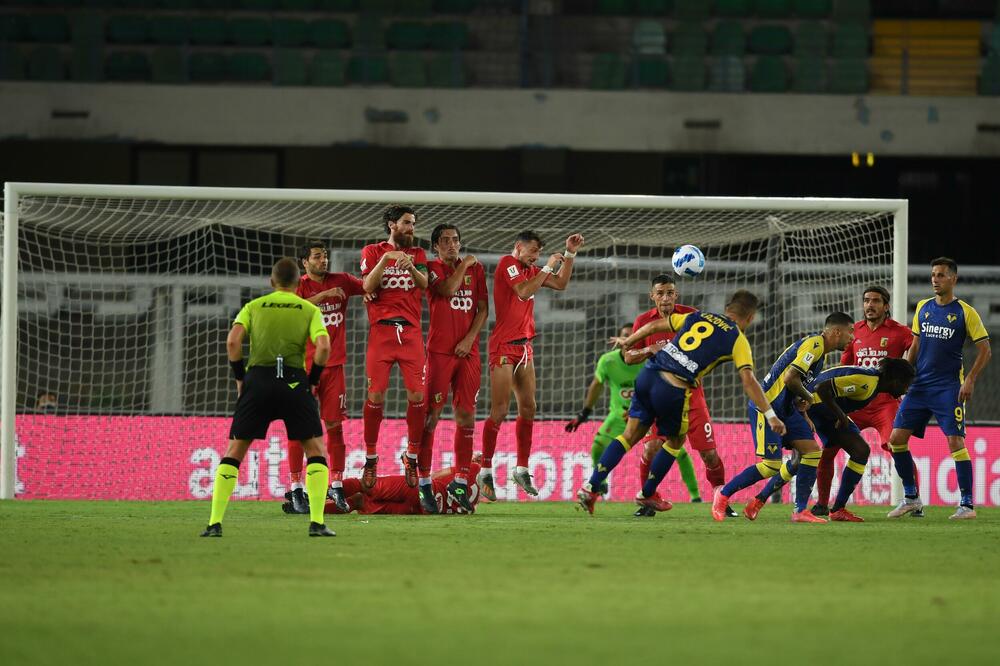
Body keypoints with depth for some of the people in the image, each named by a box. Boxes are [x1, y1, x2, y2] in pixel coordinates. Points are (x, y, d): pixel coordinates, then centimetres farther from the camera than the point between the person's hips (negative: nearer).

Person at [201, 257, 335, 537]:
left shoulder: (253, 307, 14)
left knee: (234, 451, 9)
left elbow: (233, 341, -2)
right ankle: (317, 522, -4)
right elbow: (323, 347, -6)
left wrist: (240, 377, 8)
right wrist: (312, 381, 6)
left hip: (257, 380, 1)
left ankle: (215, 522, 0)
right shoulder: (309, 309, 11)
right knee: (315, 450, 10)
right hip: (294, 380, -1)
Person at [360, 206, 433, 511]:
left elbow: (424, 284, -3)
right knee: (376, 396, -8)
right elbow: (367, 286, -5)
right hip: (381, 331, -2)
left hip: (411, 331, 2)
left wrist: (410, 267, -22)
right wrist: (386, 259, -15)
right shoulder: (373, 252, 9)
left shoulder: (417, 254, 15)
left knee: (418, 396, -8)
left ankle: (412, 455, 8)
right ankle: (370, 457, 6)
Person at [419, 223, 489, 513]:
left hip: (468, 351, 4)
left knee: (466, 415, 1)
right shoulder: (431, 268, 3)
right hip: (439, 350, -4)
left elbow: (483, 308, 10)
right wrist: (464, 265, -3)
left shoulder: (475, 269, 14)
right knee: (431, 413, -6)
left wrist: (470, 338, -3)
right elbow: (447, 290, -16)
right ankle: (423, 481, -3)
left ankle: (460, 481, 7)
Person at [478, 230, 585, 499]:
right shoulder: (508, 263, -7)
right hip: (504, 346, -8)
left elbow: (560, 284, 23)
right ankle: (485, 472, -5)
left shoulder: (529, 270, 17)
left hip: (524, 345, 8)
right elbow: (524, 292, -20)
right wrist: (548, 267, -12)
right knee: (500, 411, -9)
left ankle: (522, 469, 11)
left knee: (528, 408, 5)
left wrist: (569, 254, 14)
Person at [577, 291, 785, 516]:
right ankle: (646, 494, 30)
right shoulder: (738, 339, 4)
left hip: (647, 376, 5)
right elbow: (749, 381, -6)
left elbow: (654, 326, 25)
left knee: (630, 436, 12)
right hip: (673, 390, -5)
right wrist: (770, 415, -6)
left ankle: (590, 487, 3)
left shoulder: (697, 317, 19)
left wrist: (628, 341, 41)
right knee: (675, 441, 22)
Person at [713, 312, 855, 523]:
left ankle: (800, 511, 0)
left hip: (785, 409, 10)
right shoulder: (814, 344, -16)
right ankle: (723, 494, 6)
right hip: (765, 408, -10)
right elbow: (790, 378, -26)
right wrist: (807, 397, -9)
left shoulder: (818, 349, 16)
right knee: (771, 465, -12)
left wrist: (804, 417, 10)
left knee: (813, 452, -1)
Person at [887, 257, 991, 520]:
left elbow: (984, 350, -3)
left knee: (955, 442, -12)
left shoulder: (965, 312, -5)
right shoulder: (923, 308, 9)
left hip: (949, 387, -5)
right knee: (897, 439, 0)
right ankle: (911, 498, 13)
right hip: (919, 386, 5)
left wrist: (970, 380, -13)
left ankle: (967, 504, -5)